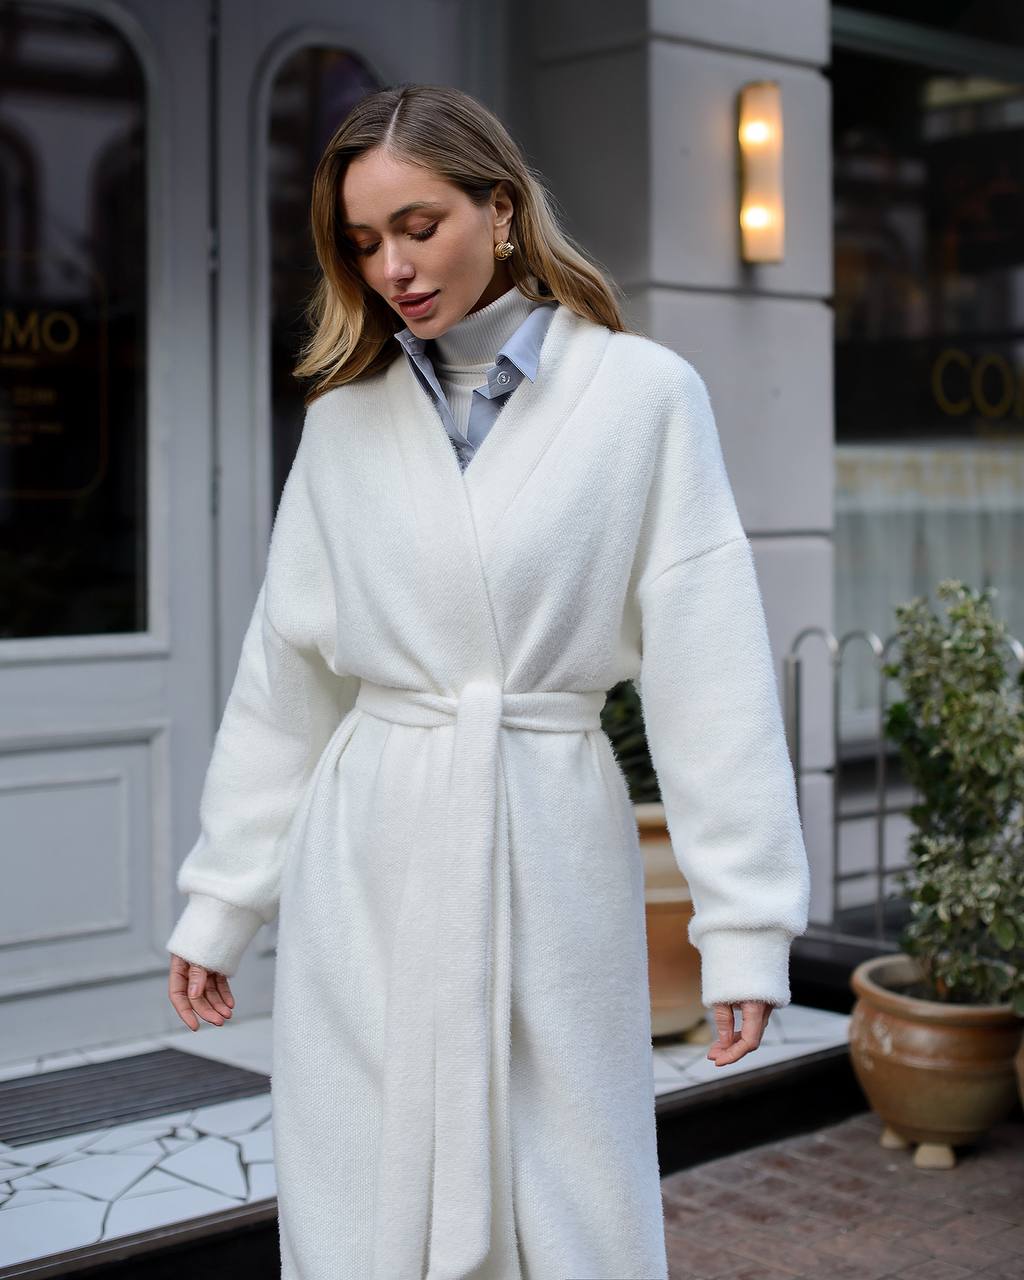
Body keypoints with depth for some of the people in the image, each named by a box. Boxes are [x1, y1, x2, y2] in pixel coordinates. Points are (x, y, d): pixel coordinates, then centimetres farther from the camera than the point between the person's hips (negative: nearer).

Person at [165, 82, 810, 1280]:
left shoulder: (642, 393, -2)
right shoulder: (344, 419, 6)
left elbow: (709, 672, -4)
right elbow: (282, 680, 11)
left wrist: (744, 919, -6)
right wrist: (218, 900, 12)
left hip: (551, 861, -2)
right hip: (368, 870, 2)